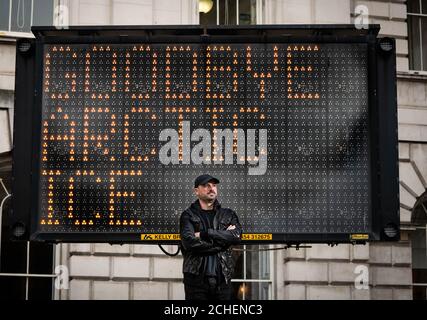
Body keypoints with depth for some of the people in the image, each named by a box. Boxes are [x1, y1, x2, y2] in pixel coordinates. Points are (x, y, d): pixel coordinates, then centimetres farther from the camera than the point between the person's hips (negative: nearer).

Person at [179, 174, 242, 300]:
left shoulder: (228, 214, 13)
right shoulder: (188, 215, 5)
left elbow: (237, 236, -6)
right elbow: (189, 242, -13)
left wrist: (205, 233, -12)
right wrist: (222, 241, -9)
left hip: (223, 279, 3)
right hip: (196, 279, -2)